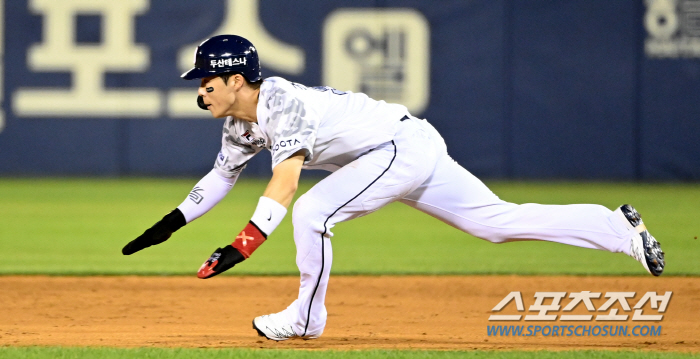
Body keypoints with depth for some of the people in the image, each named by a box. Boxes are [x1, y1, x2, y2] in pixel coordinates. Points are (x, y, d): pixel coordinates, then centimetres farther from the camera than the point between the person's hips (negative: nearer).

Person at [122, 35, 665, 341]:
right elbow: (222, 176, 21)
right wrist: (170, 224, 12)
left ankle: (307, 317, -1)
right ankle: (619, 229, 12)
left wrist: (241, 248, -43)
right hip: (411, 153, 10)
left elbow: (283, 189, -36)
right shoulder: (242, 123, 5)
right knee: (498, 220, 10)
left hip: (404, 145, -10)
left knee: (312, 212, -19)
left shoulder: (282, 105, -24)